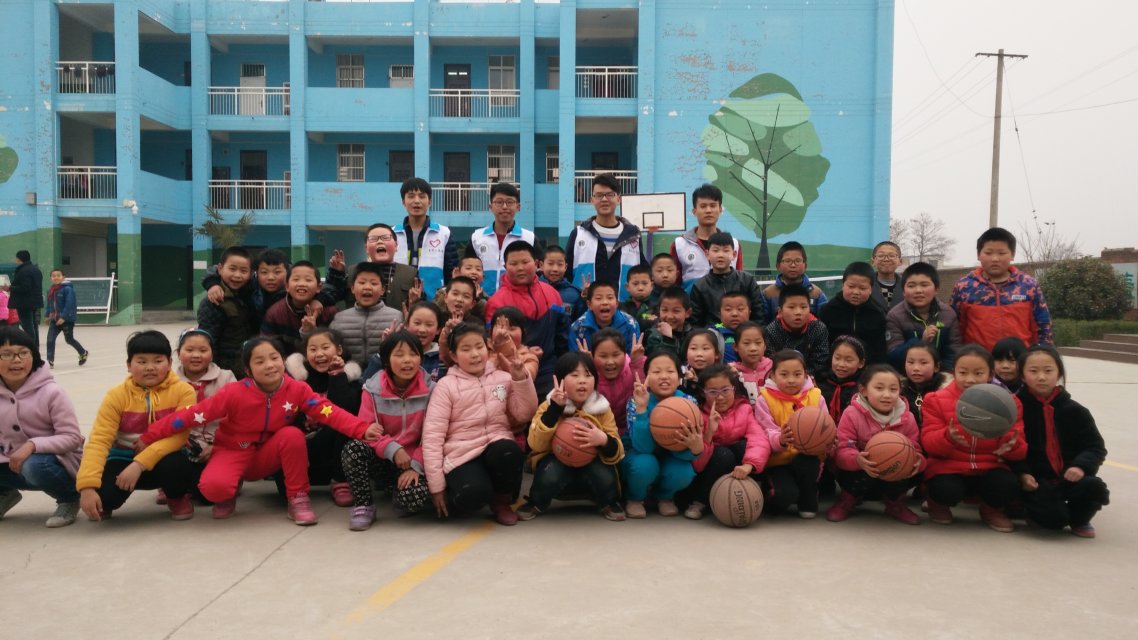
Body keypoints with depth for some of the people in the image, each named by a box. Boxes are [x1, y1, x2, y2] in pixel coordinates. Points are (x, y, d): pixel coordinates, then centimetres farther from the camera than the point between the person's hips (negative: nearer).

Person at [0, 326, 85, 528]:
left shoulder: (51, 392, -16)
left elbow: (72, 438, -18)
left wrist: (32, 445, -31)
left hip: (57, 462, -5)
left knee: (34, 466, -37)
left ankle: (69, 499, -5)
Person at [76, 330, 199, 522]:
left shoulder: (183, 391, -13)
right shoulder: (117, 395, -9)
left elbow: (178, 436, -21)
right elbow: (99, 440, -17)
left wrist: (140, 464, -32)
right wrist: (87, 486, -30)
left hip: (163, 460, -1)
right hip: (125, 459, 1)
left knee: (175, 466, -37)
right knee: (103, 493, -29)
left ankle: (177, 497, 1)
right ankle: (106, 504, 12)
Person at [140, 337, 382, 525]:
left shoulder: (297, 390, -16)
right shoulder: (234, 393, -22)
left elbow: (329, 412, -27)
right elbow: (192, 414, -18)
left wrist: (362, 429, -43)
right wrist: (148, 437, -18)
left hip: (268, 454, 2)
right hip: (234, 452, -1)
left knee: (293, 435, -31)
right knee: (213, 486, -33)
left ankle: (298, 499, -14)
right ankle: (229, 494, 8)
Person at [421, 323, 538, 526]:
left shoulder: (503, 378, 8)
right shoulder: (446, 385, -2)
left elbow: (524, 414, 4)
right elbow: (432, 434, -6)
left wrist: (521, 379, -9)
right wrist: (436, 486, -11)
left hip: (499, 447, 3)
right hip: (463, 454, -3)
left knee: (507, 451, -33)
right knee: (475, 493, -34)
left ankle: (502, 502, -3)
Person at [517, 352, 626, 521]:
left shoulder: (602, 409, -8)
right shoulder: (549, 407, -11)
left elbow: (616, 453, -13)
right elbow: (536, 445, -26)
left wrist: (604, 440, -36)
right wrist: (555, 409, -34)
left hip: (590, 465, 1)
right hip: (557, 463, -1)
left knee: (605, 476, -31)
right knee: (549, 474, -33)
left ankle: (608, 503, 4)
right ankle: (536, 503, 0)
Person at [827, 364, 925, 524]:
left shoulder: (907, 418, -7)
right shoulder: (852, 414, -17)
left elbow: (915, 450, -6)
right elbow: (841, 451, -22)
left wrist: (918, 461, -32)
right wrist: (858, 460, -45)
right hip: (859, 472, -3)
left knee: (913, 470, -27)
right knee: (862, 475, -36)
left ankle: (895, 504, 7)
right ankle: (847, 501, 1)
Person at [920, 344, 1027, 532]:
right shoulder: (937, 400, -3)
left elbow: (1019, 450, -2)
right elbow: (929, 443, -9)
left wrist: (1012, 444, -27)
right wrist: (948, 437, -32)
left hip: (989, 467, 2)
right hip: (948, 467, -2)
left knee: (1009, 485, -29)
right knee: (948, 490, -33)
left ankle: (992, 509, 10)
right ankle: (939, 503, 9)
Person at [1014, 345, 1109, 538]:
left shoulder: (1074, 411, 6)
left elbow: (1095, 446, 6)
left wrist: (1081, 466, -14)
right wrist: (1022, 474, -20)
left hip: (1070, 476, 4)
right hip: (1036, 480, -4)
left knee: (1095, 488, -27)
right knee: (1053, 517, -27)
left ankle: (1078, 520, 8)